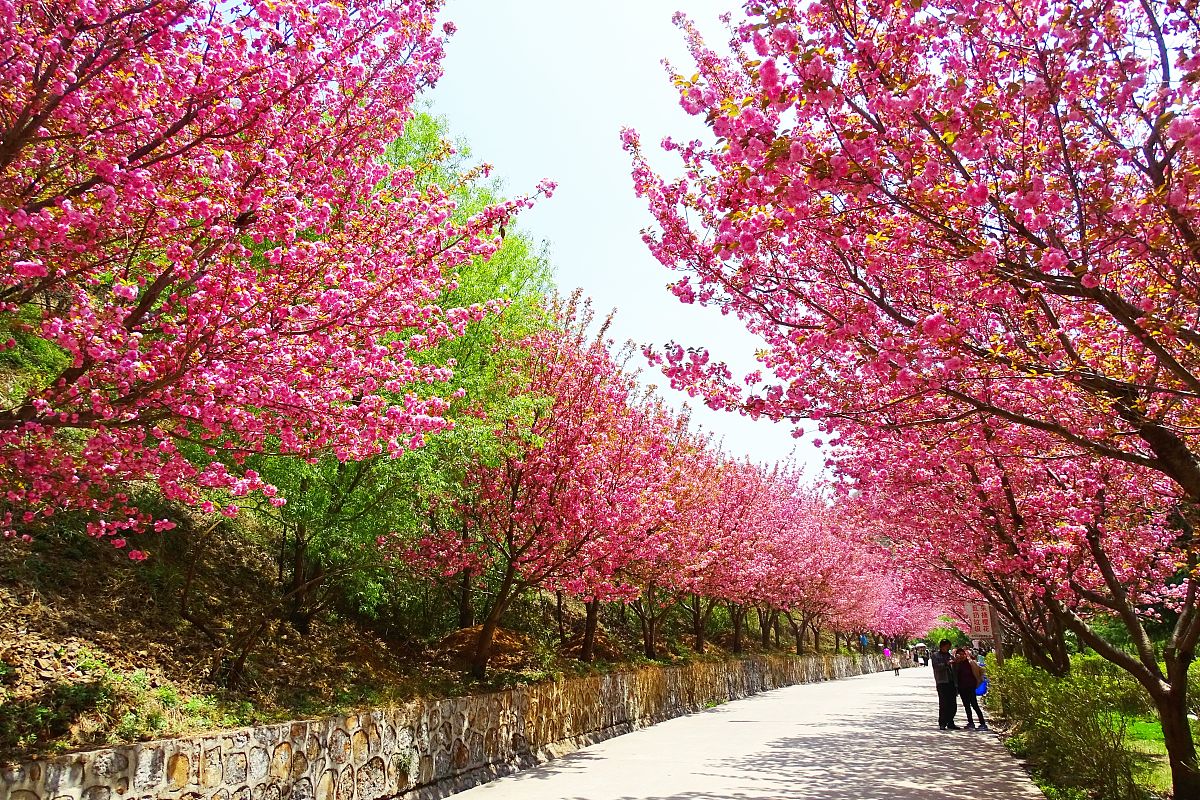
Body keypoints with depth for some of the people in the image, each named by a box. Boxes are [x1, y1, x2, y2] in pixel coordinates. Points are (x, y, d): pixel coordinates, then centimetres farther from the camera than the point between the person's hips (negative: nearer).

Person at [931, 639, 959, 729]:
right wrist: (946, 664, -23)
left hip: (951, 682, 5)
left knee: (953, 705, 6)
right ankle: (942, 724, 1)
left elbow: (955, 669, 19)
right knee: (943, 704, -5)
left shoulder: (950, 656, 20)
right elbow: (936, 666, -10)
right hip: (942, 682, -5)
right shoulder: (935, 656, 5)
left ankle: (950, 723, 17)